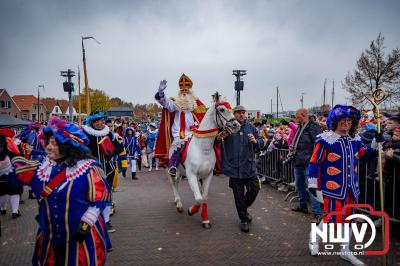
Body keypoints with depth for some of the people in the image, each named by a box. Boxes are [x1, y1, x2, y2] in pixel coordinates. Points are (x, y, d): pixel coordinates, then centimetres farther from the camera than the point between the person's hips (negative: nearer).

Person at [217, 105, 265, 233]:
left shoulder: (251, 127, 6)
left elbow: (261, 143, 9)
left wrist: (255, 141, -13)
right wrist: (219, 138, -22)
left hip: (249, 166, 3)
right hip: (234, 168, -3)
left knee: (255, 189, 7)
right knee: (238, 194, 6)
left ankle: (244, 208, 37)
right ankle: (243, 219, 24)